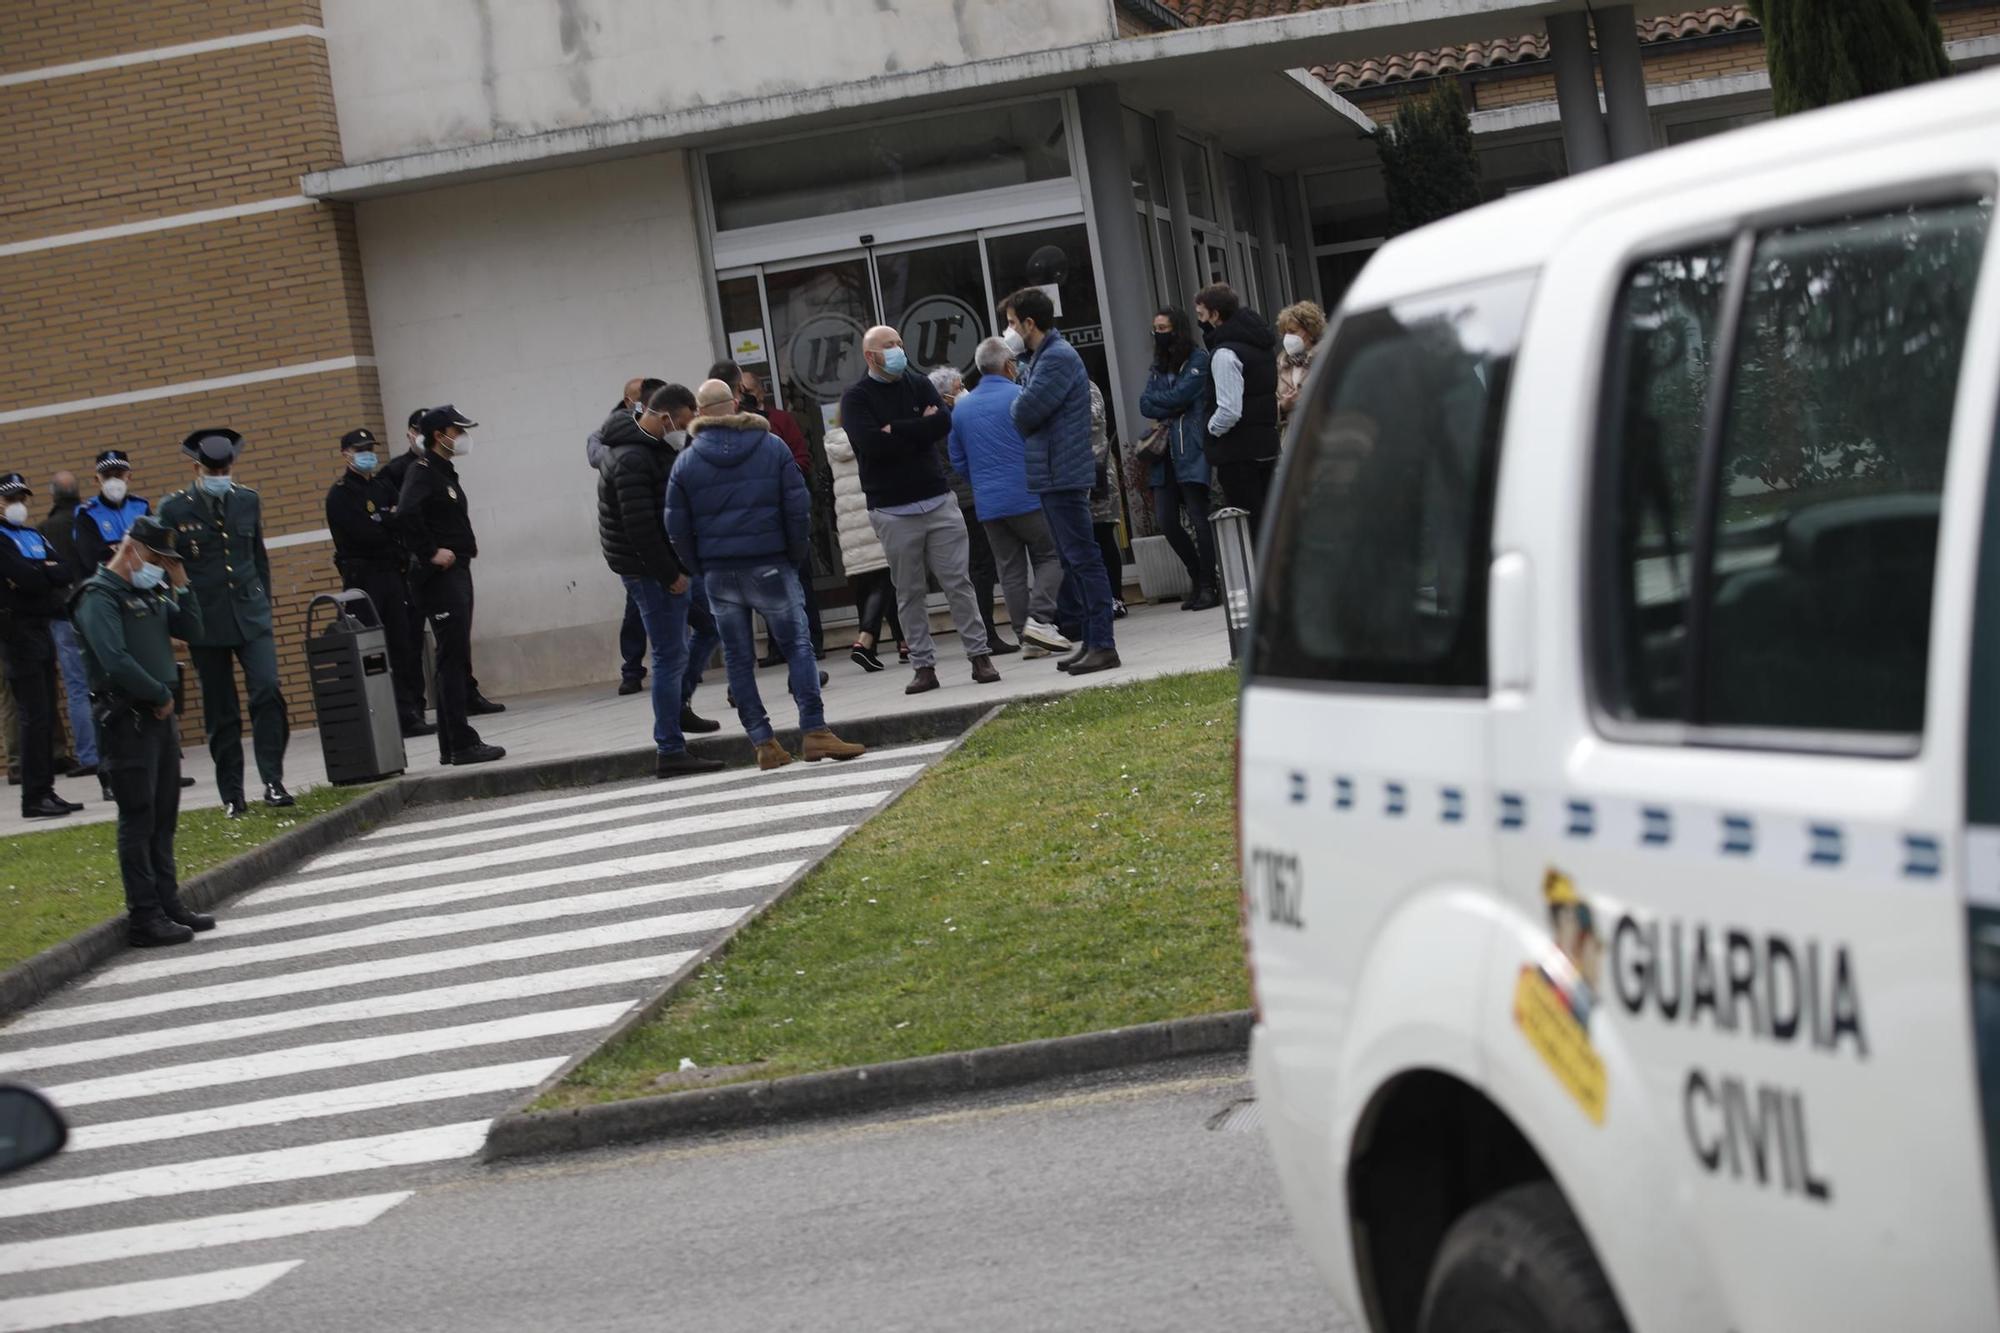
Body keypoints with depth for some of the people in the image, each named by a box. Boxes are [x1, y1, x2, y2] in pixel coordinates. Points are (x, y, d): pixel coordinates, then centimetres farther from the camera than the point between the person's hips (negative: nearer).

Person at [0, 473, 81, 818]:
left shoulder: (35, 535, 16)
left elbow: (67, 574, 4)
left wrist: (39, 572, -10)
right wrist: (49, 572, -4)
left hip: (43, 628, 8)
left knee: (46, 715, 10)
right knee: (35, 715, -11)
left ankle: (46, 791, 15)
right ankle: (34, 799, -10)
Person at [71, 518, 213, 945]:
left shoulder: (151, 593, 15)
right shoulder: (99, 597, -11)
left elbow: (192, 632, 13)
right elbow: (116, 662, -21)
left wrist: (181, 586, 2)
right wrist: (160, 696, -12)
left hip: (159, 716, 9)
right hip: (127, 718, -9)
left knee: (163, 818, 12)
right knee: (138, 820, -6)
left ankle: (168, 905, 19)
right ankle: (144, 917, -4)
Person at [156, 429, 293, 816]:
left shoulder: (248, 500, 8)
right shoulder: (174, 509, -2)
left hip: (250, 615, 2)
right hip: (207, 621, -2)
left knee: (267, 693, -15)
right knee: (221, 714, 3)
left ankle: (273, 783, -9)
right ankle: (233, 797, 11)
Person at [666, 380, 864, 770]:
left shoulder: (686, 462, 2)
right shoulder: (772, 446, 0)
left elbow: (676, 527, 2)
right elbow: (799, 507, -3)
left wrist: (701, 569, 12)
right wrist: (795, 555, 7)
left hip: (718, 573, 2)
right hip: (769, 565, -2)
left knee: (738, 658, 7)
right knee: (797, 646, 1)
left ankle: (763, 742, 5)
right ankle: (814, 732, -9)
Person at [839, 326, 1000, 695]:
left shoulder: (918, 385, 10)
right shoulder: (856, 398, -1)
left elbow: (944, 422, -7)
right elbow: (871, 443, -17)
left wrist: (896, 430, -11)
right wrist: (919, 428, -9)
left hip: (938, 501, 2)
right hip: (893, 510, -2)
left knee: (958, 582, 1)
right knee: (909, 592, 3)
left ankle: (979, 655, 5)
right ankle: (923, 665, 8)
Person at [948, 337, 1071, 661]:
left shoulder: (961, 408, 10)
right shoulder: (1021, 397, -6)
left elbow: (958, 461, 15)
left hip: (988, 505, 5)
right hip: (1029, 497, -5)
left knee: (1011, 570, 7)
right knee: (1049, 557, 3)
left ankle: (1029, 638, 6)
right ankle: (1039, 619, -15)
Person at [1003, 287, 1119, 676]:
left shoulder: (1058, 359, -15)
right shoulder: (1044, 356, 17)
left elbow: (1024, 414, -18)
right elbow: (1023, 415, 17)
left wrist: (1017, 406, 1)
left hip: (1062, 475, -10)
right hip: (1055, 474, 10)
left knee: (1082, 559, -9)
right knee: (1071, 561, 13)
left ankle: (1102, 645, -8)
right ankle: (1090, 639, 19)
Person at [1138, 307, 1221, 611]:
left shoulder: (1198, 359, -1)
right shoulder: (1158, 366, 19)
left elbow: (1180, 396, -12)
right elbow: (1145, 405, 9)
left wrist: (1157, 404, 4)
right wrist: (1169, 410, -8)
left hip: (1190, 451, -7)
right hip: (1165, 449, 7)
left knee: (1198, 516, -8)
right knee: (1166, 520, 2)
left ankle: (1208, 585, -1)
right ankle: (1199, 577, 17)